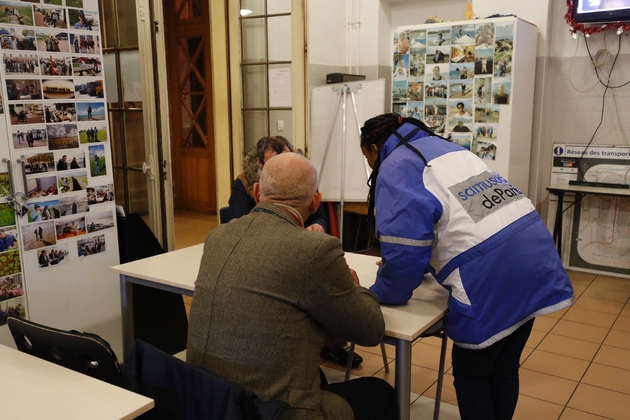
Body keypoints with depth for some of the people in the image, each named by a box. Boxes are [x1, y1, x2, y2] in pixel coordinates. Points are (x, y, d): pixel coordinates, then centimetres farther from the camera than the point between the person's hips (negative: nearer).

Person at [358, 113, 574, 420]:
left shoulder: (395, 168, -2)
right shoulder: (442, 146, 24)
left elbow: (406, 247, -11)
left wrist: (384, 292, 6)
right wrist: (422, 266, 35)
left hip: (490, 277, -8)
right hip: (533, 254, 8)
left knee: (471, 376, 13)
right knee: (504, 369, 23)